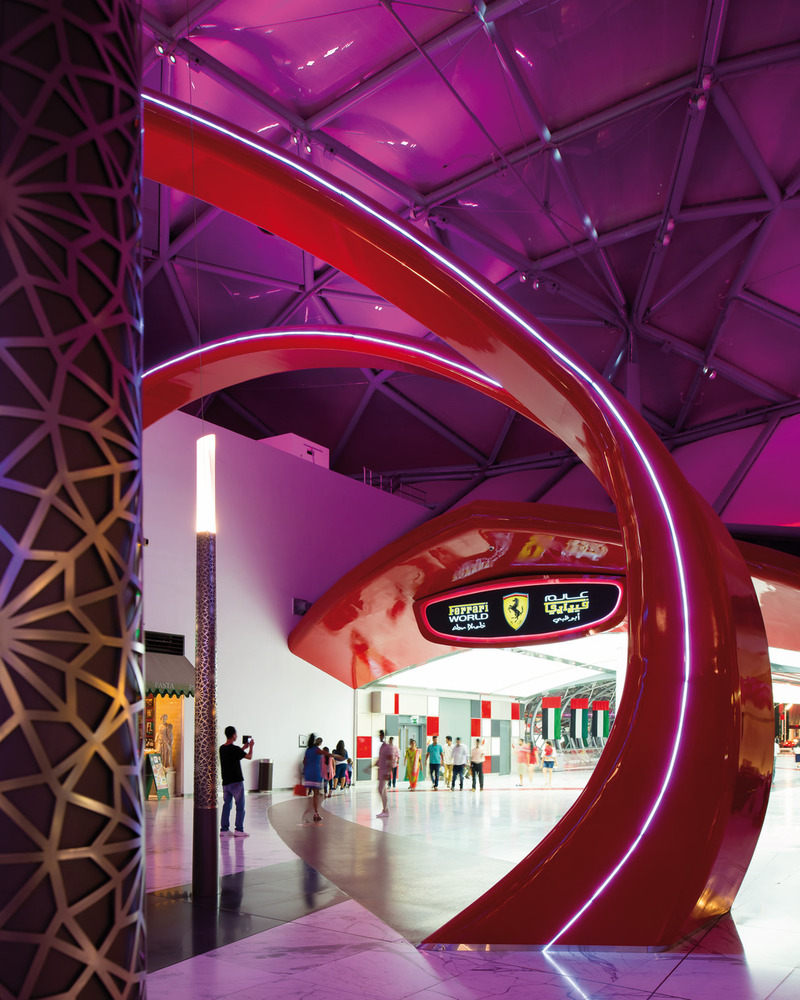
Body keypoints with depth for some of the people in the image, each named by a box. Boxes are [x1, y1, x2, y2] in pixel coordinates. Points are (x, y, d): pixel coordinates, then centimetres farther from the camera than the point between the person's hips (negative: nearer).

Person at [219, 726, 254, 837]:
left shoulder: (222, 748, 5)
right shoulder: (235, 749, -17)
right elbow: (249, 757, -3)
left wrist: (244, 747, 27)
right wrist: (251, 746, 13)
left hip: (225, 782, 7)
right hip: (236, 782, -7)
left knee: (226, 805, 13)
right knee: (240, 806, 2)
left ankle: (224, 829, 13)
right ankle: (238, 830, 2)